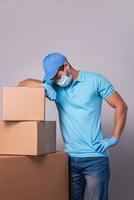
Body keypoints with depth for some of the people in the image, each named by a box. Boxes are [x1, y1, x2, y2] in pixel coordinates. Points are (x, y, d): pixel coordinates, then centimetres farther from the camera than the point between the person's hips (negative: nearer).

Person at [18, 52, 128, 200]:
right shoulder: (55, 85, 8)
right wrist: (44, 85, -12)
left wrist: (114, 138, -8)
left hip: (95, 157, -4)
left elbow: (121, 106, -1)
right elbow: (22, 84, 6)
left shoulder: (95, 80, -2)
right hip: (70, 157, 4)